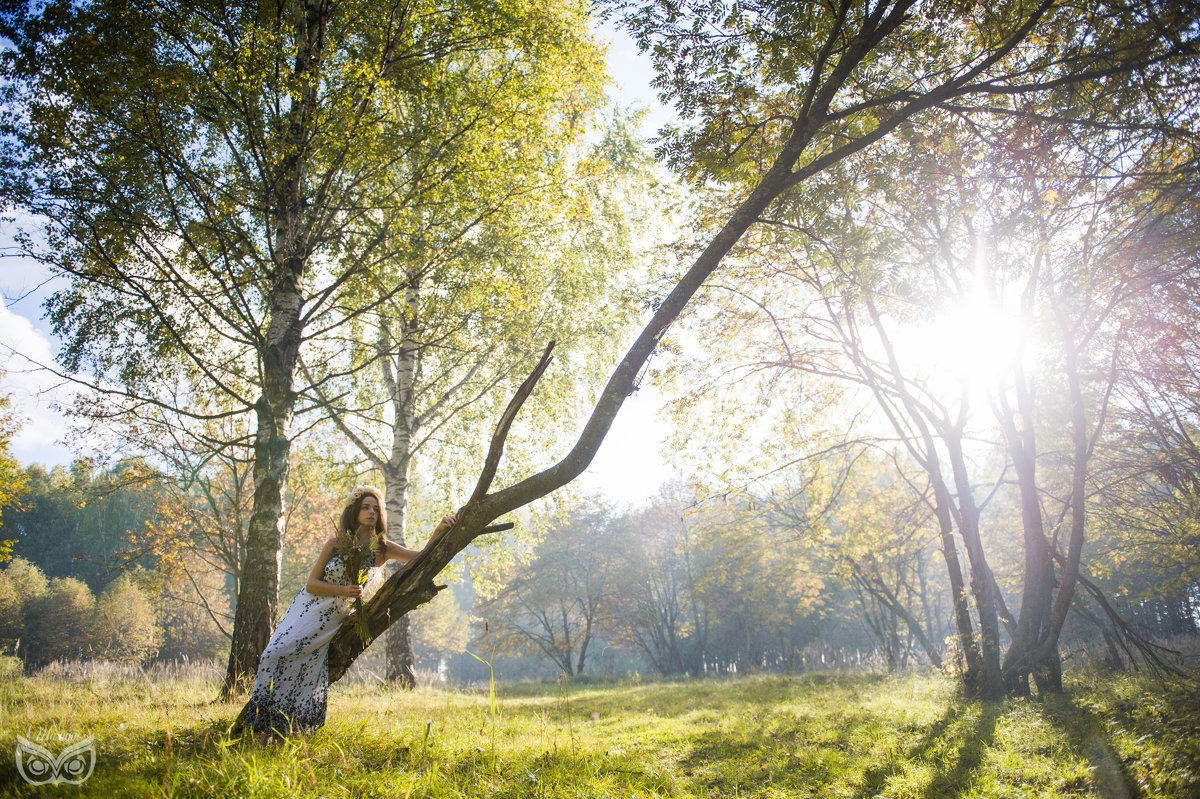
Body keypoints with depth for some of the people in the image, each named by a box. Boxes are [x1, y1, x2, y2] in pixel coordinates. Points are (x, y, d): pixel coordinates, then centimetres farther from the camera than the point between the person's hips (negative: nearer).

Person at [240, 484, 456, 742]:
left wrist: (439, 531, -26)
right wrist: (344, 590, -16)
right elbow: (311, 584, -2)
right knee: (274, 654, -14)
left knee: (307, 673, -9)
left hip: (332, 623, 0)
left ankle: (275, 730, 7)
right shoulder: (335, 544, -1)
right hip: (306, 610, 1)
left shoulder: (381, 549, -2)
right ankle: (266, 723, 1)